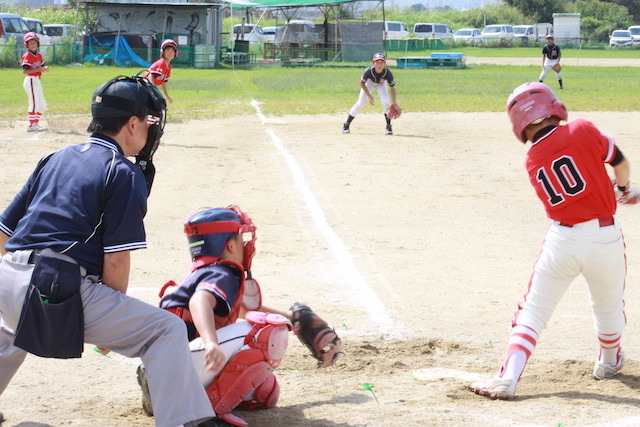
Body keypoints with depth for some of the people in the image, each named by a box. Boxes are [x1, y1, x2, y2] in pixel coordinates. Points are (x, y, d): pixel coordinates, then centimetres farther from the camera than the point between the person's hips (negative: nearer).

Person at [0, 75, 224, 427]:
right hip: (63, 291, -7)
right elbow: (116, 260, -7)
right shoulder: (125, 173, 0)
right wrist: (112, 324, 6)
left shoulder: (54, 160, 20)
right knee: (166, 330, -2)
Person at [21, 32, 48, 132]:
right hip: (30, 81, -9)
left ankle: (36, 124, 20)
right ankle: (31, 126, -7)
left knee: (42, 105, 12)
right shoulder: (27, 56, -12)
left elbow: (42, 67, 15)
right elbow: (25, 71, -20)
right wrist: (39, 69, -26)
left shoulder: (39, 55, 12)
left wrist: (45, 69, -9)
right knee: (34, 103, -10)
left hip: (37, 81, 9)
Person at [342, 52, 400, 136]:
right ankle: (346, 125, 7)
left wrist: (394, 103, -32)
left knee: (385, 102, -20)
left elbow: (392, 88, -23)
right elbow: (362, 83, -19)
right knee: (360, 104, -7)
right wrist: (369, 96, -23)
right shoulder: (369, 71, -37)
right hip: (369, 83, -1)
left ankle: (388, 127, -4)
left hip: (381, 84, 1)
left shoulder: (388, 73, -34)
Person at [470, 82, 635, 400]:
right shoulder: (582, 130, -8)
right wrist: (623, 188, 26)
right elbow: (619, 162, 4)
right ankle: (609, 362, 46)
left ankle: (507, 379, -7)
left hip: (562, 239, 1)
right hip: (605, 238, -1)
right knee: (608, 306, 24)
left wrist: (610, 192, 27)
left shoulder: (532, 162, 3)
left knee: (532, 312, 7)